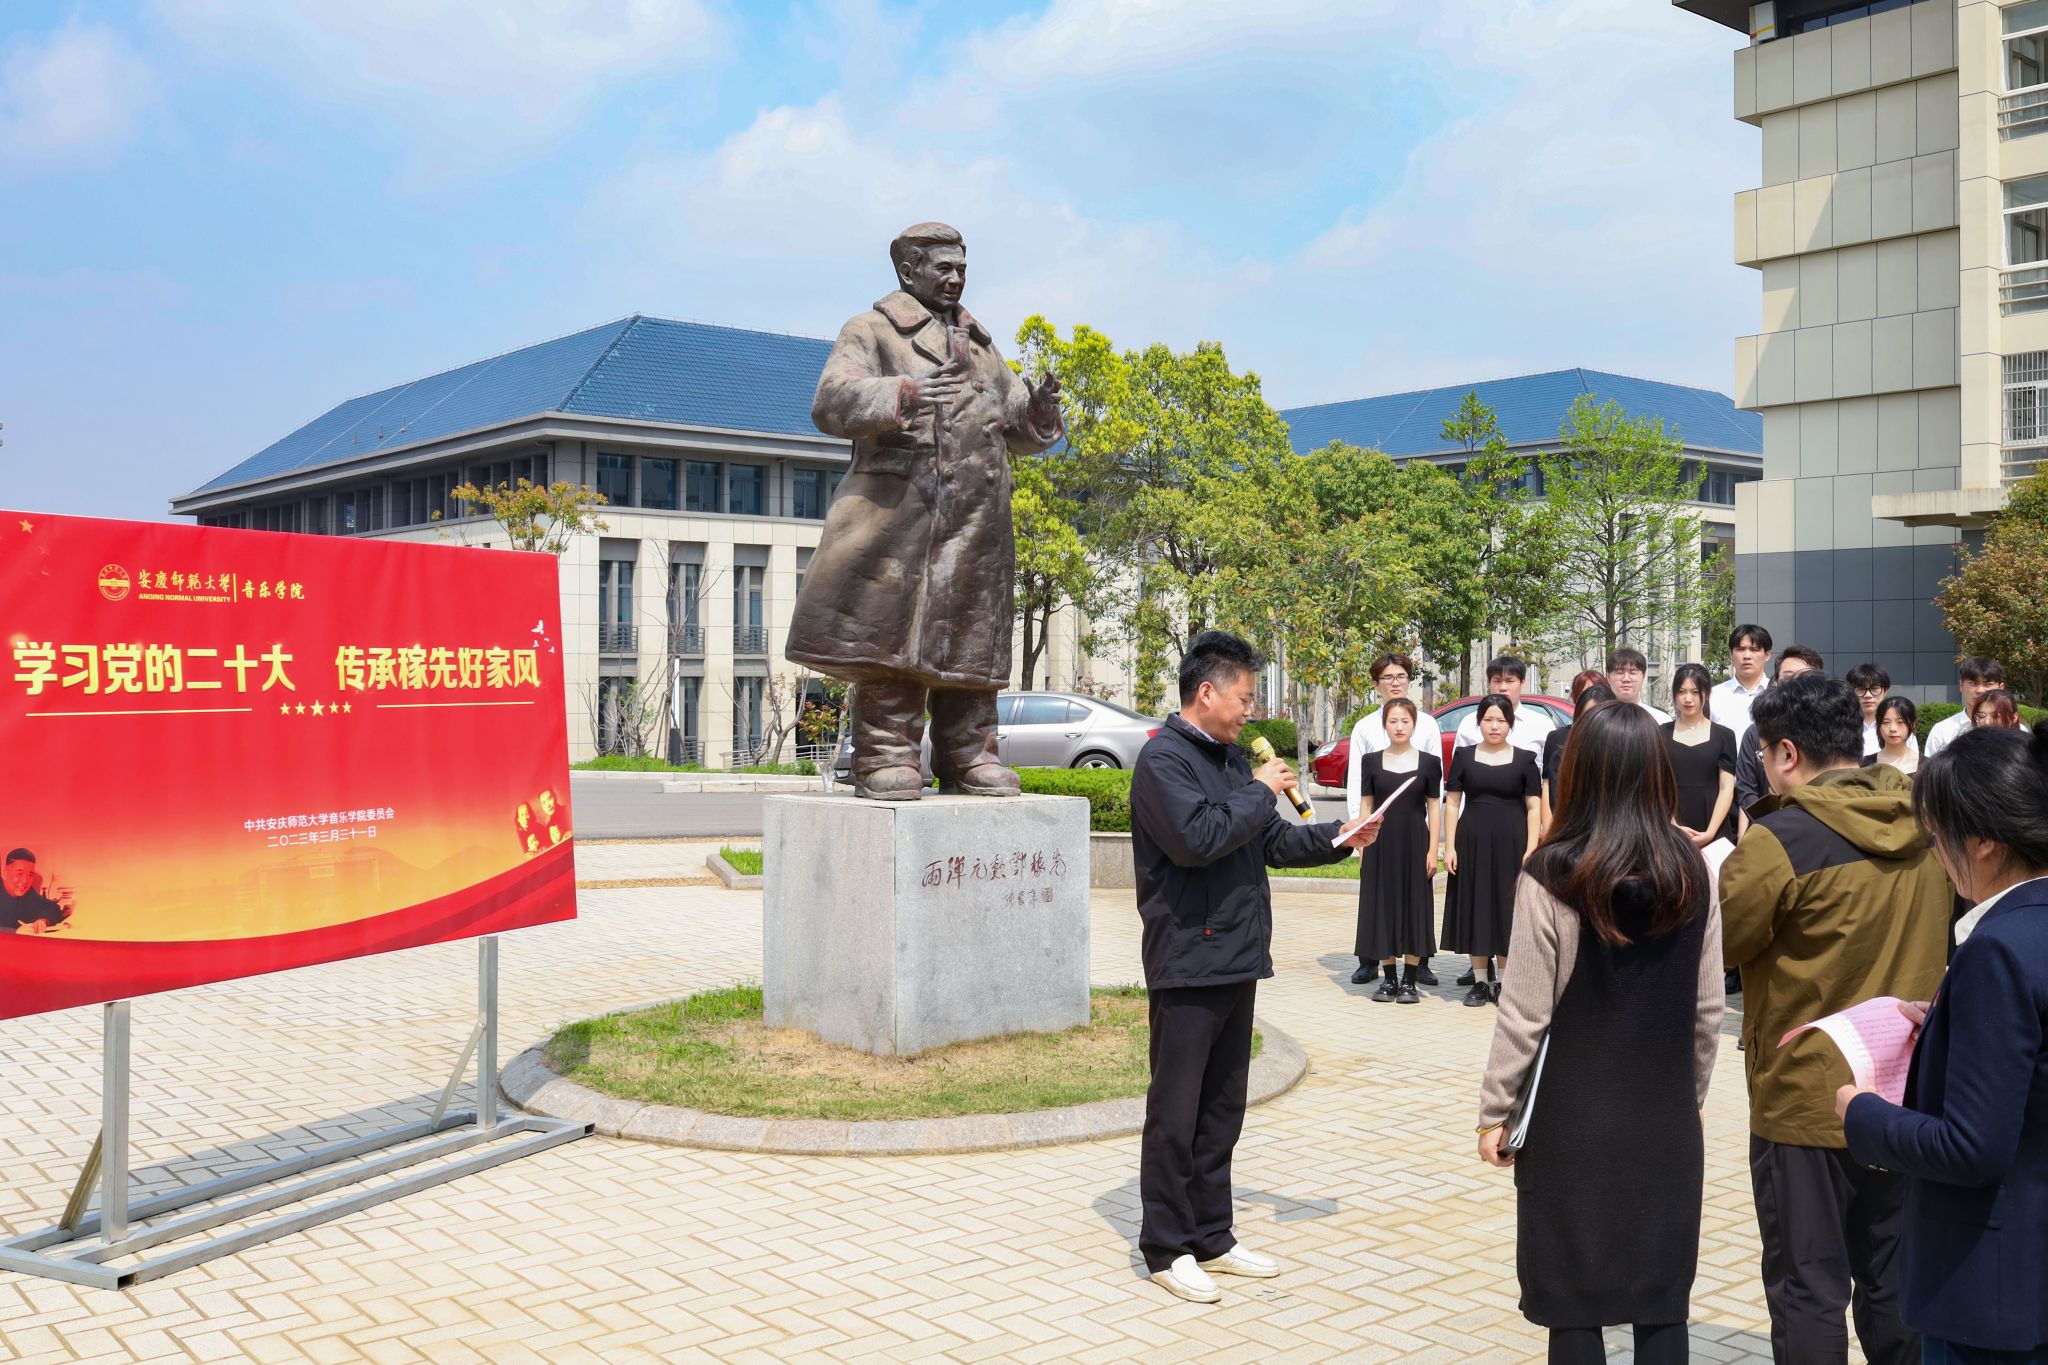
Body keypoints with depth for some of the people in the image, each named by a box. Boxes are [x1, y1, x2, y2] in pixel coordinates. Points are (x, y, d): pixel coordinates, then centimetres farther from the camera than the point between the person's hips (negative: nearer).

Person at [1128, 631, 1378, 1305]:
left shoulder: (1231, 757, 15)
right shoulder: (1163, 758, -12)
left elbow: (1274, 842, 20)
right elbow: (1197, 839, -25)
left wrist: (1338, 839, 5)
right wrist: (1260, 792, -14)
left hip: (1235, 959, 9)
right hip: (1188, 963, -9)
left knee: (1222, 1109, 15)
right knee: (1176, 1112, 1)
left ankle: (1211, 1237, 26)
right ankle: (1167, 1247, 12)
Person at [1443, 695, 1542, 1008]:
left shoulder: (1524, 760, 3)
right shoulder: (1464, 757, 5)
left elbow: (1533, 807, 2)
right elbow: (1452, 803, 5)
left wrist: (1531, 849, -7)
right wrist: (1450, 846, -2)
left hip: (1511, 844, -1)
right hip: (1472, 842, 1)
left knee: (1508, 910, 2)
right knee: (1475, 908, 4)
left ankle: (1504, 982, 11)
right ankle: (1480, 981, 12)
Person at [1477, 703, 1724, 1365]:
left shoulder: (1553, 874, -13)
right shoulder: (1691, 871, -2)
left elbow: (1525, 1010, -11)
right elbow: (1708, 1007, 4)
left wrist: (1495, 1111, -1)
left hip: (1572, 1117, -3)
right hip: (1666, 1118, 4)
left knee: (1574, 1303, 8)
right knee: (1663, 1301, 13)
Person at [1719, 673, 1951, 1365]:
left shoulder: (1779, 840, -20)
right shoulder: (1926, 825, 0)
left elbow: (1716, 946, -11)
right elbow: (1935, 935, 15)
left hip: (1809, 1098, -6)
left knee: (1809, 1285, 6)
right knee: (1894, 1279, 18)